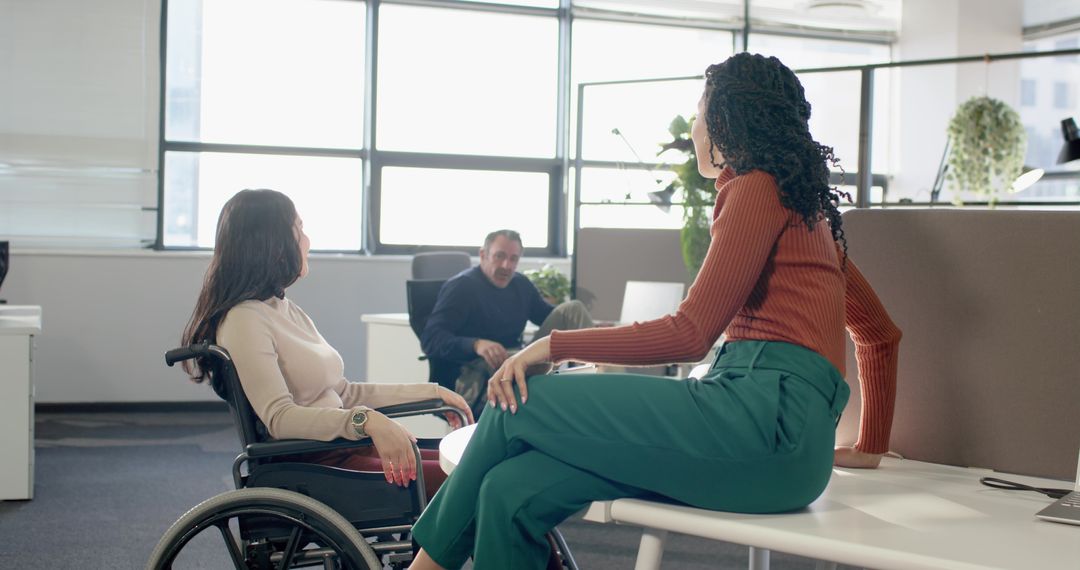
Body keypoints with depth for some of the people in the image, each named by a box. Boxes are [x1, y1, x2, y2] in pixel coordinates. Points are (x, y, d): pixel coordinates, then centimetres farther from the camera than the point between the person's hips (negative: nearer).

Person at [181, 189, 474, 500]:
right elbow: (279, 417, -23)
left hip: (340, 449, 9)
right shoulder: (244, 320, -11)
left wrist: (431, 393, 18)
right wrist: (367, 421, -36)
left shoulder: (288, 311, 19)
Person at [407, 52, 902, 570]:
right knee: (512, 492, -4)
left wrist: (554, 345, -5)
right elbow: (881, 333, 29)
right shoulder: (803, 204, 27)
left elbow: (690, 335, -8)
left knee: (519, 401, -5)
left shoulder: (757, 190, -2)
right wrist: (870, 447, 34)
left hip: (764, 417, -9)